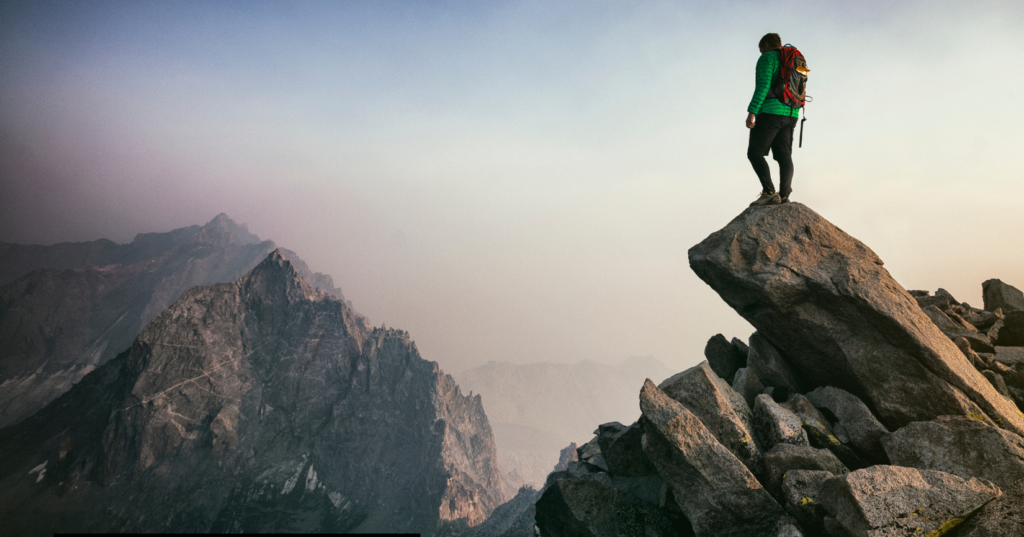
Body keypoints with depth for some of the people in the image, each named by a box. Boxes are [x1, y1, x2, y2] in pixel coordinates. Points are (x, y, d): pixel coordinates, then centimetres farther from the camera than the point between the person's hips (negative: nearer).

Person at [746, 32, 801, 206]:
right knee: (784, 156, 2)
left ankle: (769, 193, -16)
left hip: (771, 112, -8)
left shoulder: (767, 58, -2)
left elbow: (763, 86, -16)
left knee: (754, 153, -5)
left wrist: (751, 112, -19)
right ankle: (784, 196, -9)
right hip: (790, 114, 8)